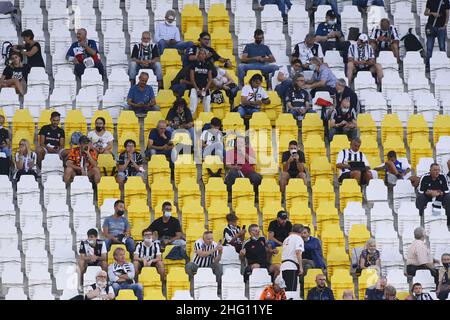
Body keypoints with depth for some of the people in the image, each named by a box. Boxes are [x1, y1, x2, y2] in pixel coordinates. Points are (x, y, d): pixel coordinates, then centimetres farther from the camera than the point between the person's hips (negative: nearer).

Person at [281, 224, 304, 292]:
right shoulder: (298, 238, -2)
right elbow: (298, 253, -13)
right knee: (291, 289, -12)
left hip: (283, 266, 8)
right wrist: (301, 267, -14)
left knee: (286, 289, 8)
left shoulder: (287, 239, 21)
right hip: (292, 266, -8)